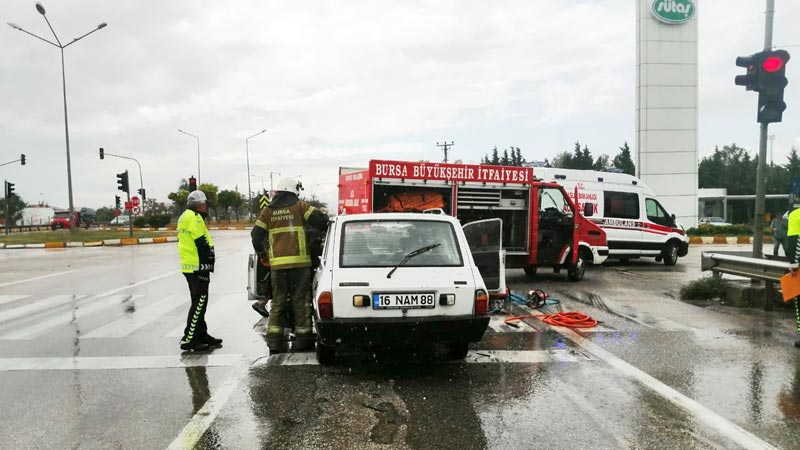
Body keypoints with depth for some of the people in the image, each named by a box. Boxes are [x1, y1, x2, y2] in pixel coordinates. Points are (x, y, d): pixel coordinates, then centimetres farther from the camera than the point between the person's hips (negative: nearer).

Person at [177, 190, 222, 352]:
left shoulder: (185, 217, 19)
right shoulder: (194, 218, -14)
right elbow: (202, 243, -19)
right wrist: (209, 262, -16)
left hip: (190, 266, 11)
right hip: (198, 266, -11)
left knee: (199, 301, 17)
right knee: (199, 302, -7)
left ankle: (202, 334, 27)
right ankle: (188, 339, -6)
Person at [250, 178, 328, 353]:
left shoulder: (268, 211, 10)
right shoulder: (300, 206, 0)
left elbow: (256, 235, 10)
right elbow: (320, 220, -6)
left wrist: (262, 254, 23)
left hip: (277, 263, 3)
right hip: (299, 261, -3)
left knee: (277, 301, 11)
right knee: (301, 300, 5)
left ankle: (274, 340, 9)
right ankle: (302, 339, 8)